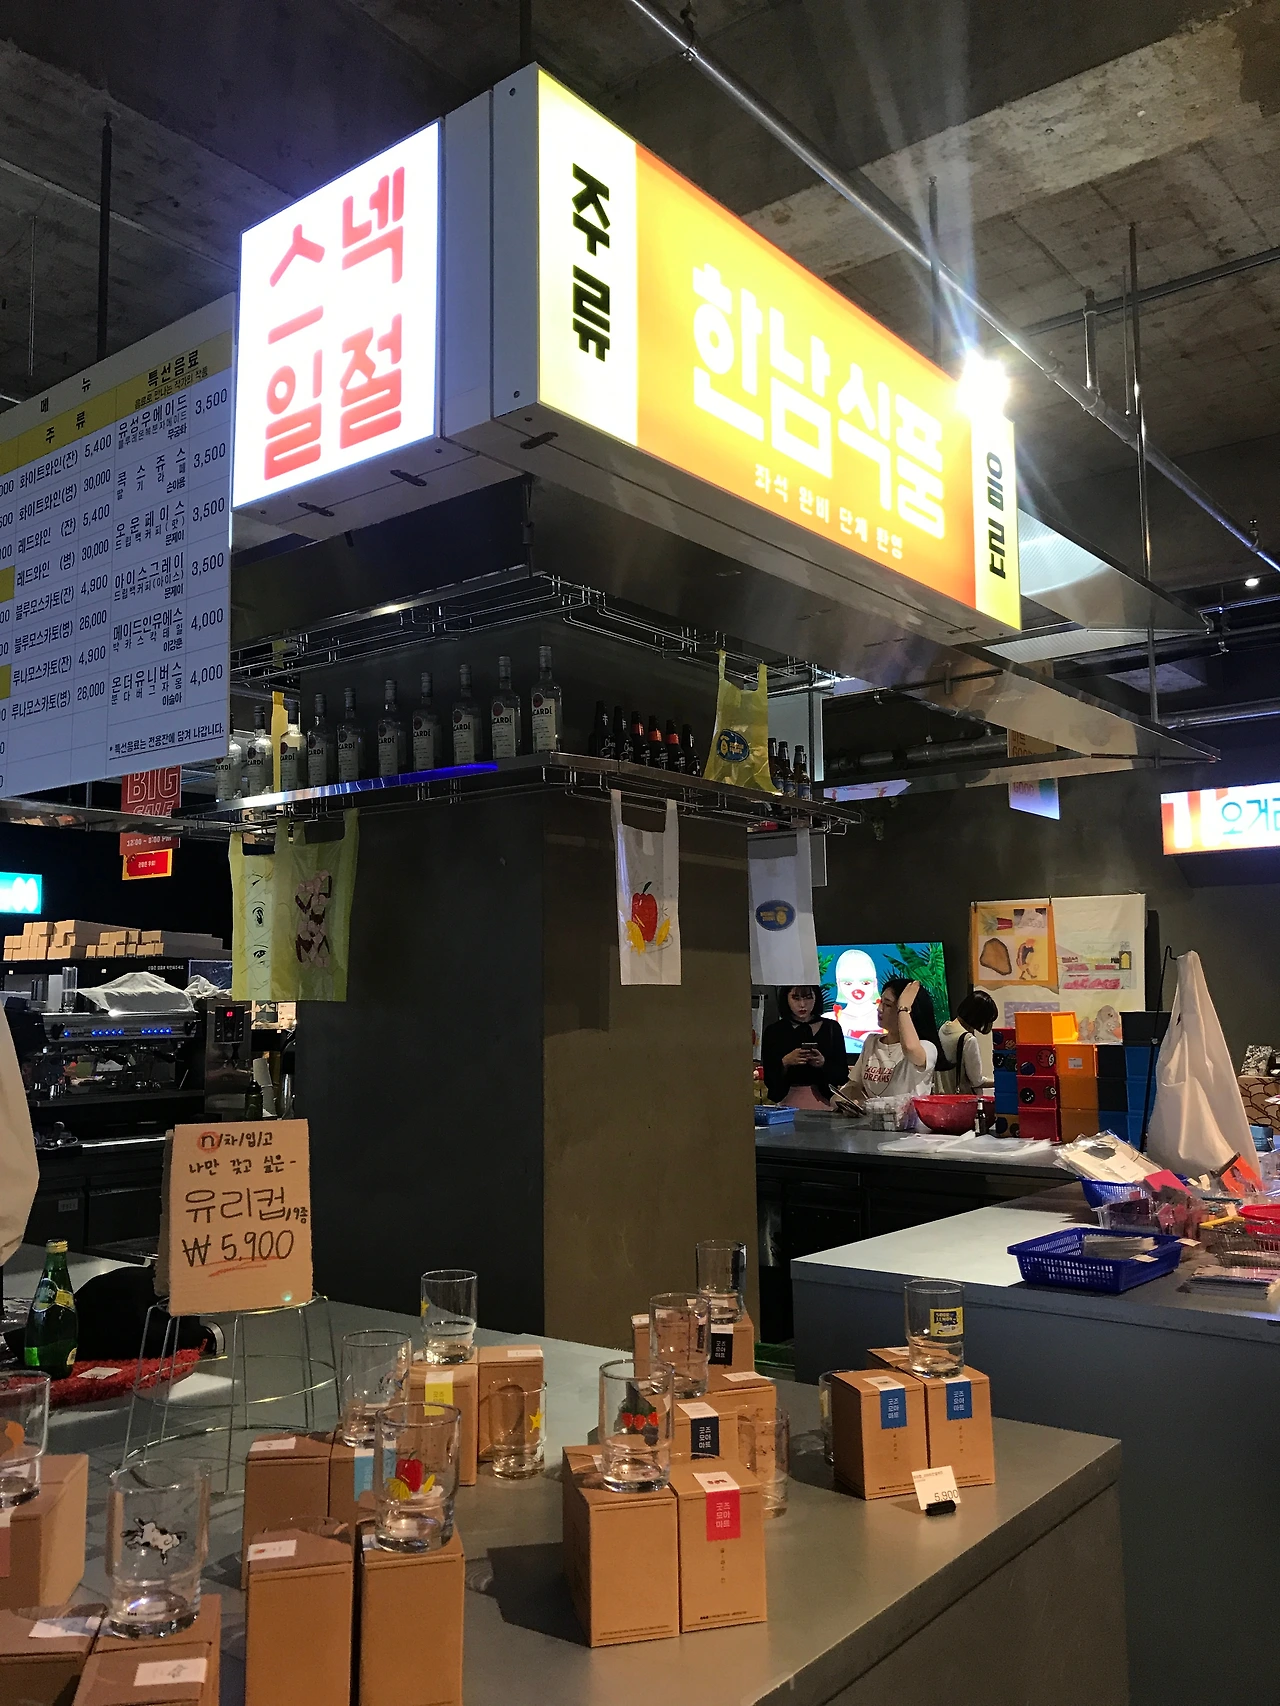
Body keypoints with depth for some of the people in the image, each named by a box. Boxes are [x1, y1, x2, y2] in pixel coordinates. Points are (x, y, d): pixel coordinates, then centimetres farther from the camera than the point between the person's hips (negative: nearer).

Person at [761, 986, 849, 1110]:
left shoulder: (832, 1028, 8)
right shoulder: (773, 1031, 6)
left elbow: (842, 1076, 6)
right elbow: (769, 1081, 3)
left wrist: (823, 1063, -11)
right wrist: (785, 1062, -13)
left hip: (823, 1103, 0)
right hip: (789, 1103, 0)